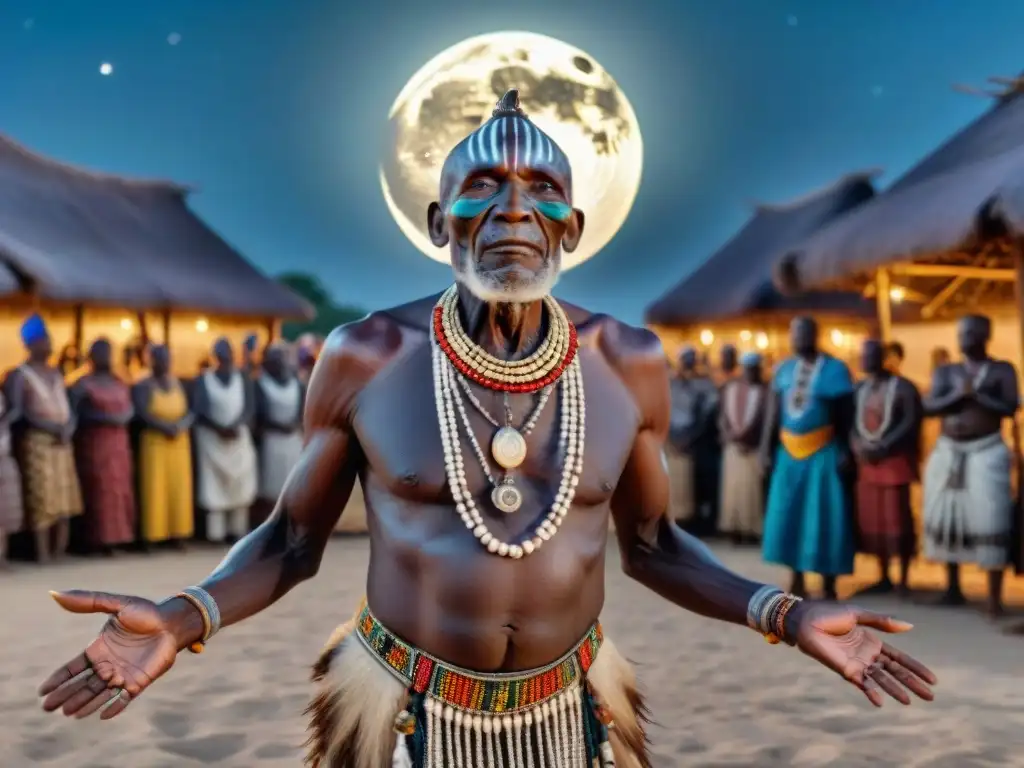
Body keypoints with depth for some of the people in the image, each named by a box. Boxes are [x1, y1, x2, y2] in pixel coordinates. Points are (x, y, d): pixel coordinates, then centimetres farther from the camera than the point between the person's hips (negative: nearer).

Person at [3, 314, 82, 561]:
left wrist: (68, 428, -6)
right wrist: (54, 428, -17)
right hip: (37, 441, -6)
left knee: (65, 496, 4)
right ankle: (43, 553, -5)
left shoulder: (55, 374, 16)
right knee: (42, 497, -8)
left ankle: (60, 551, 9)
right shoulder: (19, 375, -3)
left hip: (62, 442, 6)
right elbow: (20, 412, -12)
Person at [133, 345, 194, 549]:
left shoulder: (178, 384, 10)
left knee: (179, 488, 3)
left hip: (180, 442, 4)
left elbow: (189, 412, 4)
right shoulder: (143, 386, -2)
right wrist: (166, 427, -21)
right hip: (154, 442, -4)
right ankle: (151, 536, -3)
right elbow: (142, 414, -13)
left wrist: (181, 426, -15)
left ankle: (178, 533, 8)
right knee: (155, 488, -6)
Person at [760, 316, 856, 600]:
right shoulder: (784, 369, 8)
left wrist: (846, 453, -12)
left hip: (824, 453, -4)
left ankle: (829, 586, 9)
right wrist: (767, 450, 4)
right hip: (789, 452, 5)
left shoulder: (835, 369, -5)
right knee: (790, 515, 7)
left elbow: (846, 416, -5)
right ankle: (797, 582, 18)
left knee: (825, 517, 0)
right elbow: (773, 413, 9)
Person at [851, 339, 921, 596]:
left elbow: (911, 423, -11)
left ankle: (903, 581, 6)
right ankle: (884, 579, 17)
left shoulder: (903, 387, -4)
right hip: (866, 463, 6)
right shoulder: (859, 389, 14)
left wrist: (882, 448, -17)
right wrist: (858, 447, -7)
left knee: (898, 520, -3)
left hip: (895, 461, -6)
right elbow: (852, 422, 12)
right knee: (872, 521, 6)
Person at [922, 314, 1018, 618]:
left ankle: (994, 597, -7)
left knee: (990, 523, -10)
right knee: (948, 519, 7)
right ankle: (953, 588, 18)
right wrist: (958, 395, -16)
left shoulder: (1002, 370, 4)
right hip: (947, 452, 4)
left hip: (986, 452, -4)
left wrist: (977, 395, -14)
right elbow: (929, 407, -3)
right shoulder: (946, 371, 10)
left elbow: (1011, 408, -9)